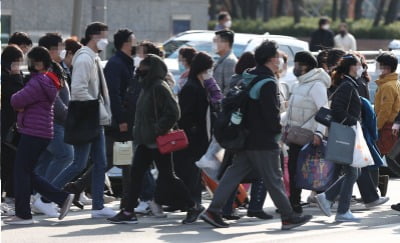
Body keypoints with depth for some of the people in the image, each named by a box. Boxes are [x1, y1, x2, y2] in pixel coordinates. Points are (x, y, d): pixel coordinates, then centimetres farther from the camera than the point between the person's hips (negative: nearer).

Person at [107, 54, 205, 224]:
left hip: (157, 141, -10)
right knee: (136, 174, 5)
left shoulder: (159, 87, -15)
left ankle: (193, 207, 8)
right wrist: (138, 132, 15)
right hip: (145, 141, 10)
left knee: (167, 176, -3)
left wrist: (158, 130, -21)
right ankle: (128, 212, 7)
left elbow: (173, 113, -22)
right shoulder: (147, 86, 15)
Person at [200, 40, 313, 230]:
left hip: (246, 137, 9)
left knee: (234, 173, 9)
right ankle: (288, 217, 6)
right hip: (263, 141, -9)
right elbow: (272, 113, -20)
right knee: (273, 179, -1)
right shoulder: (268, 83, -18)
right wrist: (278, 131, -4)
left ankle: (213, 211, 4)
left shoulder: (248, 78, 12)